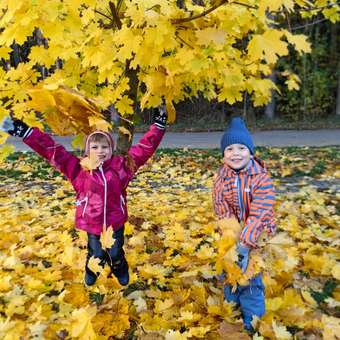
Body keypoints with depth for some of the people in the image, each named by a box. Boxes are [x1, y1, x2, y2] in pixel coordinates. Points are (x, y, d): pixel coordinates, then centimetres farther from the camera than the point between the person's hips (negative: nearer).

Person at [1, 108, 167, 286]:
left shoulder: (121, 165, -7)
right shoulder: (79, 169, -9)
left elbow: (144, 148, -8)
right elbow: (53, 152, -13)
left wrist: (158, 126, -13)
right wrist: (26, 132, -19)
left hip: (115, 222, 0)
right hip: (91, 223, 0)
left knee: (115, 253, 14)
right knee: (96, 254, 15)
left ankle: (120, 271, 49)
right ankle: (91, 271, 51)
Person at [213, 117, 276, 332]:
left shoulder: (261, 179, -24)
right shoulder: (222, 177, -11)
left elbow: (258, 215, -28)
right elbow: (223, 210, -13)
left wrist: (244, 244, -34)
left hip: (256, 234, -4)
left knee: (250, 275, 1)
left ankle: (251, 315, 26)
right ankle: (232, 303, 44)